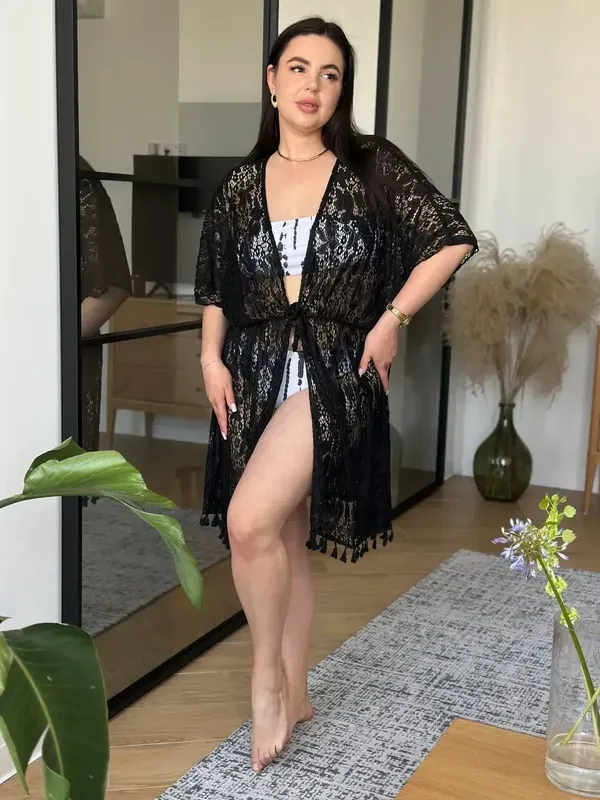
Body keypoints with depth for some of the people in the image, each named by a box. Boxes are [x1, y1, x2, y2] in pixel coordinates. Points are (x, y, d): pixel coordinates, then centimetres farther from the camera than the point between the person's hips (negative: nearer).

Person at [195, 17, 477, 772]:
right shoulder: (241, 184, 8)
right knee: (282, 541, 11)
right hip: (256, 376, 4)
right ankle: (293, 693, 29)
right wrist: (211, 359, 1)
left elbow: (452, 239, -1)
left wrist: (391, 320, -6)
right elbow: (214, 286, 14)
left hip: (335, 374, -4)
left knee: (250, 521, -21)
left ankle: (268, 676, 4)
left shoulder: (373, 166, -1)